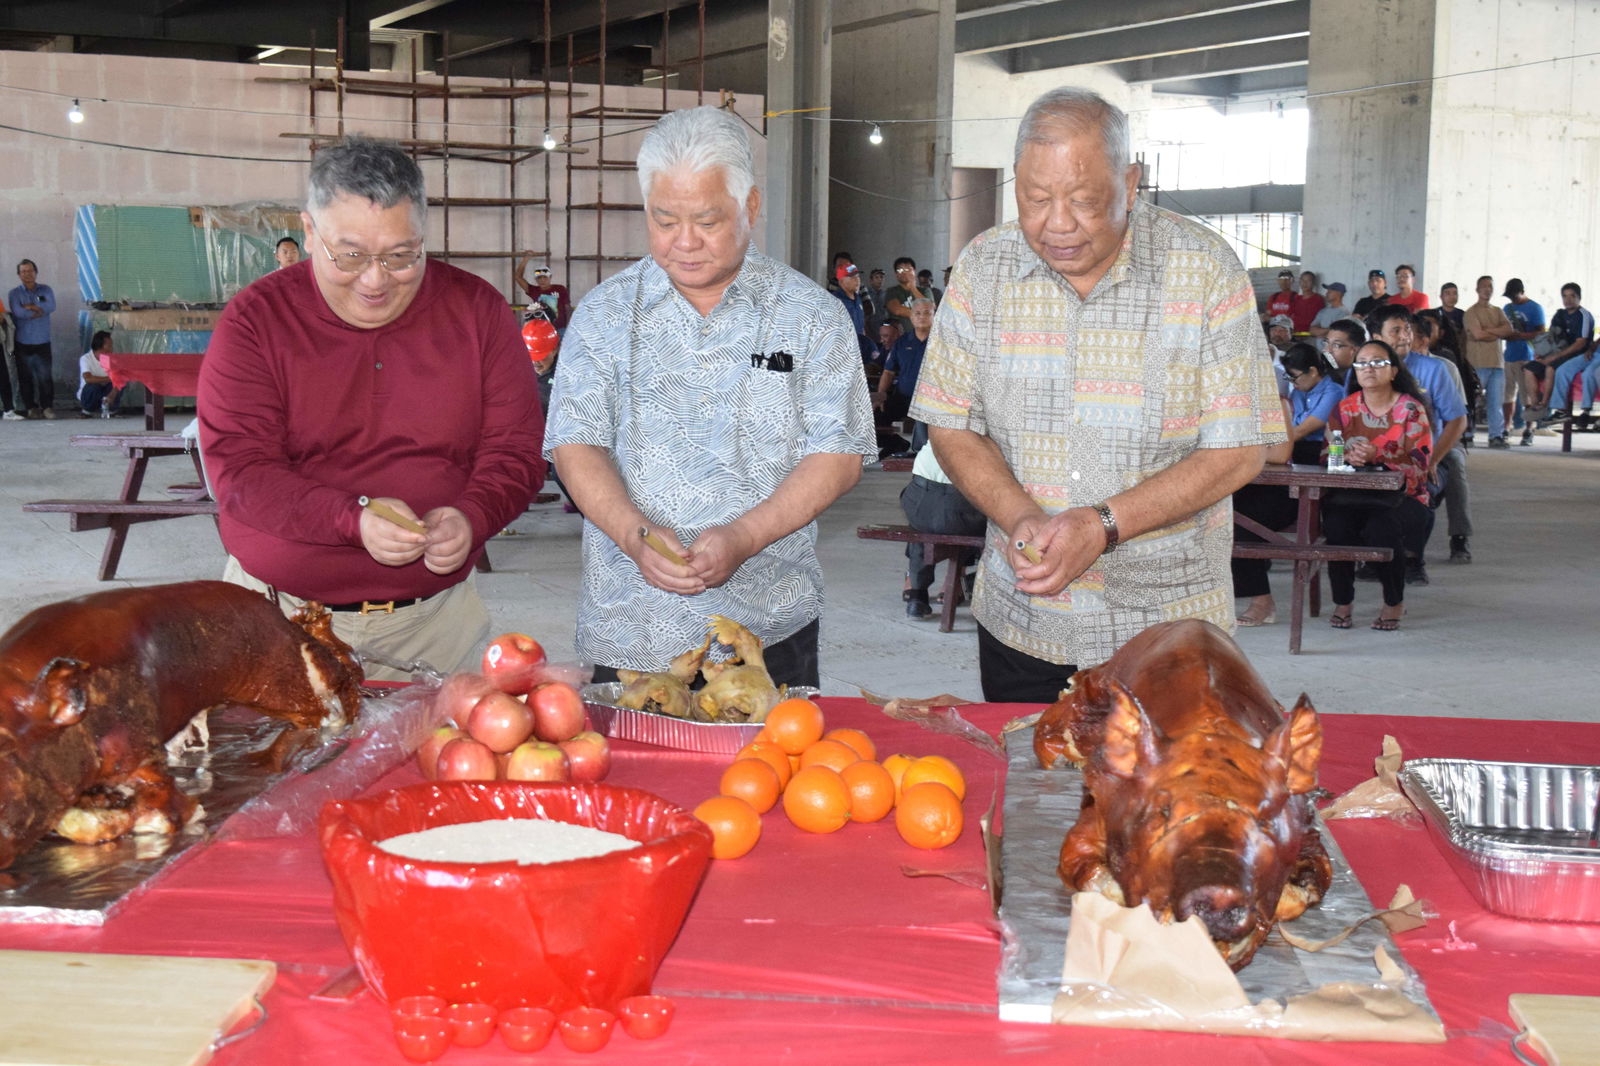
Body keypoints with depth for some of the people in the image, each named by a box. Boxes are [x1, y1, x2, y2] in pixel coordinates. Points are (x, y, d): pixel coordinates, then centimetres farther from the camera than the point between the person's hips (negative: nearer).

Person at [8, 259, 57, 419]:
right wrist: (39, 310, -8)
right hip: (23, 343, 0)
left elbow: (51, 307, -10)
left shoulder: (46, 290, 8)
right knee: (26, 376, 3)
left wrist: (30, 306, -11)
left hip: (43, 342, 0)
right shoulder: (14, 293, 3)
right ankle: (31, 407, 11)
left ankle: (47, 406, 1)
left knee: (45, 375, -6)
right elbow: (18, 312, -14)